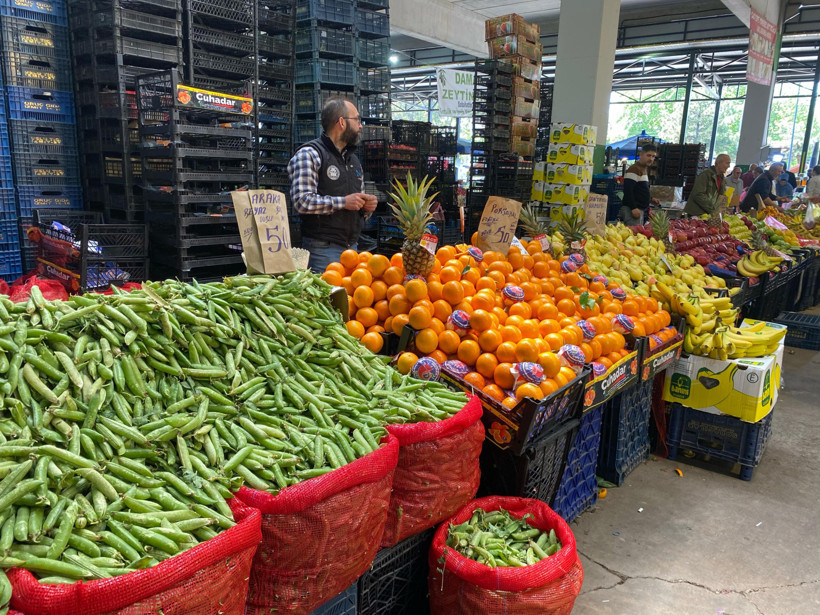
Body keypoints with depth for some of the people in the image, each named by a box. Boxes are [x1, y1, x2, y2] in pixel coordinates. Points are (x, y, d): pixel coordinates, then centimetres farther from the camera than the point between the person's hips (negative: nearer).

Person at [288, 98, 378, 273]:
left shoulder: (354, 159, 20)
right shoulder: (309, 154, -6)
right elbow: (302, 201, -17)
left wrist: (366, 207, 4)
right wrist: (343, 202, -17)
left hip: (352, 245, 7)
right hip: (322, 248, -7)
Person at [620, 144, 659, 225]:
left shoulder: (645, 170, 19)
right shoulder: (634, 170, -12)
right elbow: (628, 191, -21)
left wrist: (650, 199, 16)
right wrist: (633, 208, -24)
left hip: (641, 209, 10)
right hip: (631, 210, -10)